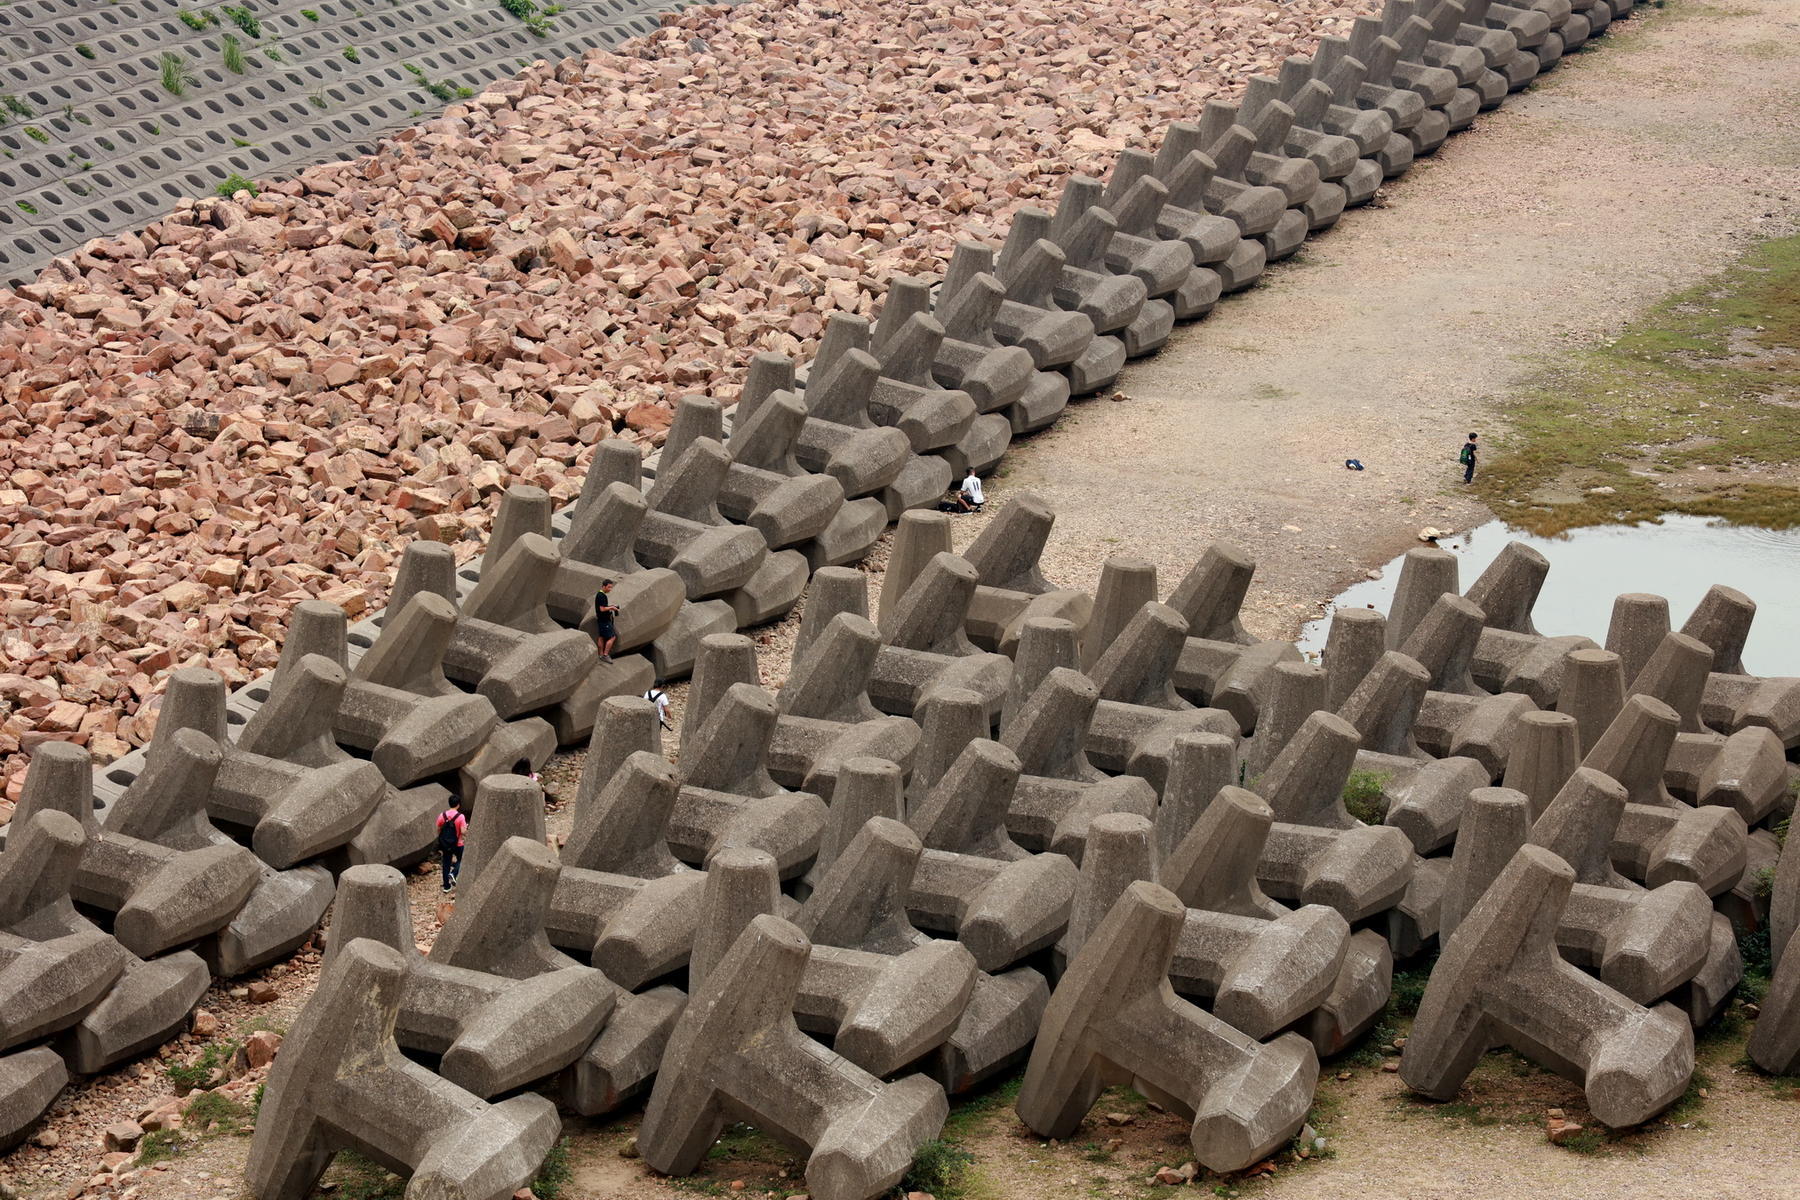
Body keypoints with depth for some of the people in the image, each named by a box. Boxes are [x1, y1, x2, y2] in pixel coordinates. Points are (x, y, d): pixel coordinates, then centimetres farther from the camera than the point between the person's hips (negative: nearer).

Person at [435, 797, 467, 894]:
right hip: (457, 844, -3)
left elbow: (438, 830, 2)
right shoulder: (460, 817, -18)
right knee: (459, 860, 22)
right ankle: (453, 874, -6)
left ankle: (446, 887, 19)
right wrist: (466, 828, 2)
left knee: (446, 865, 14)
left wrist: (440, 846, 16)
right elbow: (463, 832, -21)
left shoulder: (442, 815, -5)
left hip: (445, 845, 3)